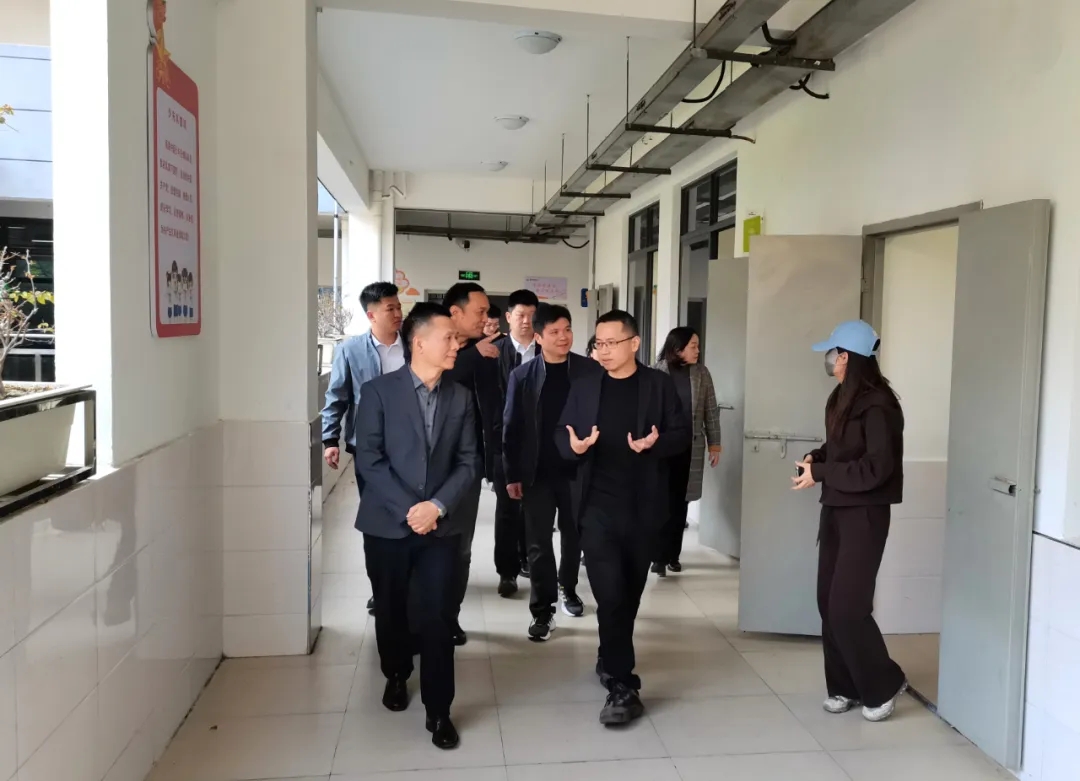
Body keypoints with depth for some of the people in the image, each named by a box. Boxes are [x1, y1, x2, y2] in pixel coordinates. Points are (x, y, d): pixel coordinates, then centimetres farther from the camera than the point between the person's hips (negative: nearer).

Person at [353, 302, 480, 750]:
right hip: (387, 524, -1)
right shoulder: (379, 391, -5)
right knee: (391, 610, 15)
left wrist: (437, 505, -12)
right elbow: (368, 459, -10)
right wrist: (408, 509, -16)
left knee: (438, 617, -1)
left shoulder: (460, 398, 5)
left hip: (441, 526, 1)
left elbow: (469, 461, 2)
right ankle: (397, 676, 42)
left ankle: (438, 711, 14)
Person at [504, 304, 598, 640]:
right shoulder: (522, 376, -3)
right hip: (537, 474, -1)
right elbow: (511, 427, -2)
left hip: (579, 470, 1)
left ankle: (568, 588, 41)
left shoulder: (591, 371, -3)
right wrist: (512, 474, -5)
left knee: (574, 536, 17)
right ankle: (543, 612, 13)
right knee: (539, 543, 3)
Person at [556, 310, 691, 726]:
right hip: (598, 506, 0)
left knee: (630, 592, 14)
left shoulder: (659, 384, 0)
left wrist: (656, 443, -22)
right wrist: (573, 446, -16)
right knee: (610, 594, -8)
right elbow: (561, 432, 7)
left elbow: (682, 433, -1)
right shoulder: (584, 386, 5)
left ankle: (610, 661, 36)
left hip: (642, 508, 1)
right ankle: (622, 686, 2)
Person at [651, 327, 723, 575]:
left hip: (689, 447, 3)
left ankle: (672, 554, 18)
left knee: (679, 502, 8)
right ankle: (659, 555, 5)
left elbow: (711, 411, 8)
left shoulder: (701, 374, 6)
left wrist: (714, 443, 5)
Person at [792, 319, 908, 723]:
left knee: (847, 607, -6)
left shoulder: (877, 405, -18)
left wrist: (819, 473, -19)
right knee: (828, 603, 9)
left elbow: (875, 468, -24)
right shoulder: (842, 397, 10)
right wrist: (817, 456, 2)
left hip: (864, 515, -9)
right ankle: (844, 686, 21)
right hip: (835, 510, 9)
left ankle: (883, 685, 15)